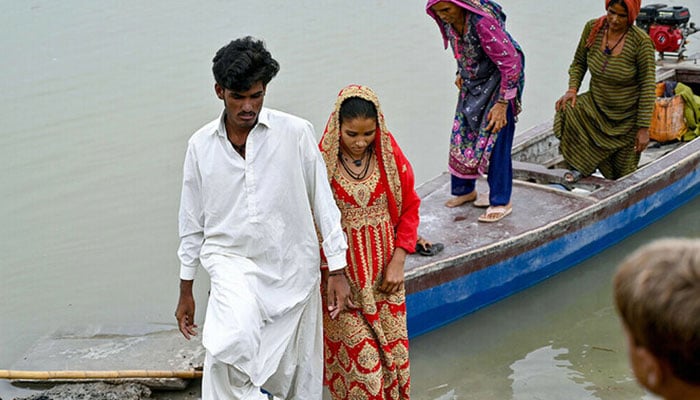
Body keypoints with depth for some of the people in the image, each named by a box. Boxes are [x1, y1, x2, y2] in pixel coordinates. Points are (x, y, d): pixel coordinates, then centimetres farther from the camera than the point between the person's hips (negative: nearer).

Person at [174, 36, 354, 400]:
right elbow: (191, 221, 9)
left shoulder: (295, 133, -7)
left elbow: (323, 203, -2)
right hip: (232, 260, 0)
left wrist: (337, 272, -2)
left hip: (293, 268, 0)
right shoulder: (201, 145, 1)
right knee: (230, 346, -28)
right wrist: (185, 291, 13)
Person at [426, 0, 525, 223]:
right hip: (473, 82, 8)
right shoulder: (449, 20, -9)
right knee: (461, 135, 11)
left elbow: (510, 63, -27)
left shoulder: (482, 21, -33)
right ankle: (465, 190, 29)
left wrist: (502, 104, -24)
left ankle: (501, 202, 3)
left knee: (495, 141, -8)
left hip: (499, 81, -8)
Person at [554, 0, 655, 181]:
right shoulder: (592, 28, -11)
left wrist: (643, 128, -16)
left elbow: (648, 86, -16)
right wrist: (572, 89, -11)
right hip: (596, 104, 3)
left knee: (624, 174, 3)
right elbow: (579, 62, 6)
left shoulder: (641, 41, -22)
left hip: (627, 116, -3)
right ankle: (582, 165, -6)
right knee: (566, 112, -27)